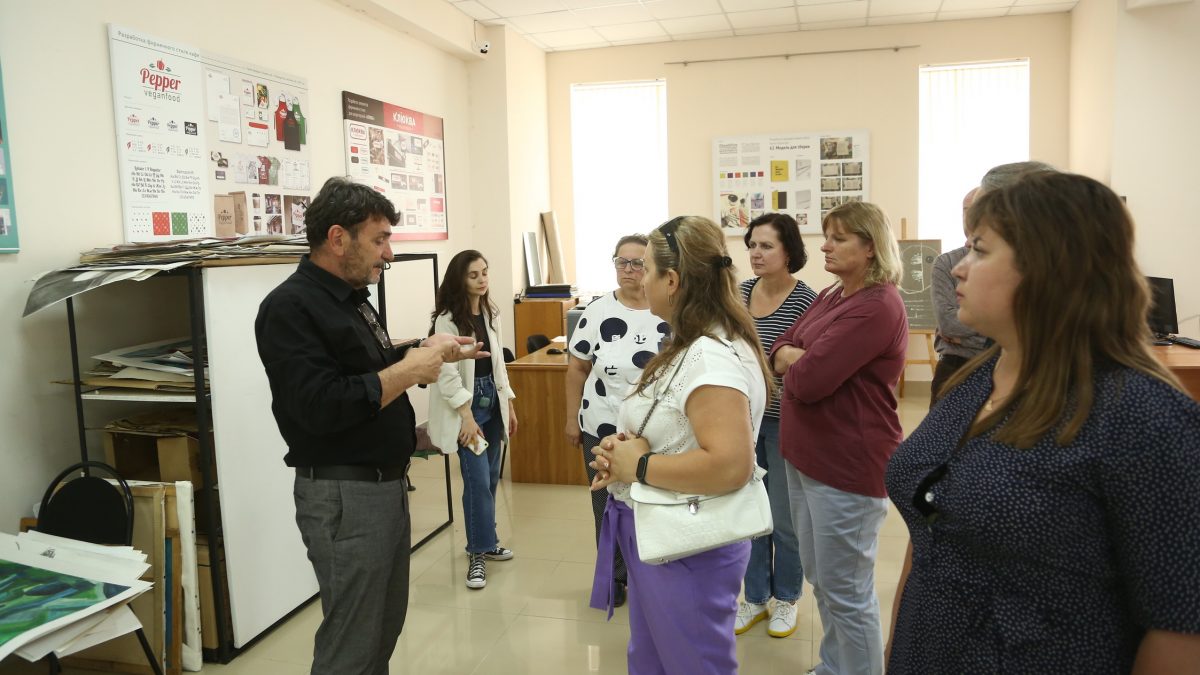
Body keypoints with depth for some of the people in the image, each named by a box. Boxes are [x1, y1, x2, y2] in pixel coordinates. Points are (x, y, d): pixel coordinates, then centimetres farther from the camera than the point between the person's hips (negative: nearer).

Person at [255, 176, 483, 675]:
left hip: (386, 485, 9)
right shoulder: (290, 307, -17)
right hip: (344, 495, -9)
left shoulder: (352, 299, 11)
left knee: (385, 630, 19)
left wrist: (428, 355, 5)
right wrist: (410, 370, -20)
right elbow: (321, 407, -27)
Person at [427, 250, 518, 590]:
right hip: (466, 402, -7)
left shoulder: (490, 313, 9)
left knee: (491, 478, 12)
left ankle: (484, 541, 27)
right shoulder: (447, 319, -13)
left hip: (492, 398, 7)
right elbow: (447, 372, -17)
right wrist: (466, 416, -19)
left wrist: (508, 402, 13)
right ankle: (478, 553, 4)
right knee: (477, 481, -8)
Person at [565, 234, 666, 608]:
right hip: (602, 429, 1)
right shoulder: (597, 311, -3)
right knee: (607, 505, 12)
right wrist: (572, 418, 2)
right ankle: (613, 577, 31)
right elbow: (577, 369, 3)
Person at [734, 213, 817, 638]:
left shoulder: (805, 301, -15)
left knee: (784, 517, 8)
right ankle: (755, 598, 31)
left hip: (783, 422, -5)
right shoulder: (739, 292, 2)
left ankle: (786, 598, 31)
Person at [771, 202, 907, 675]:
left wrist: (795, 363, -3)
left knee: (846, 591, 5)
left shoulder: (877, 307, -20)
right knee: (820, 578, 22)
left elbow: (807, 381, -25)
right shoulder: (831, 296, 11)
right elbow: (780, 353, 10)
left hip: (847, 463, -10)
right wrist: (803, 359, -12)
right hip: (805, 454, 10)